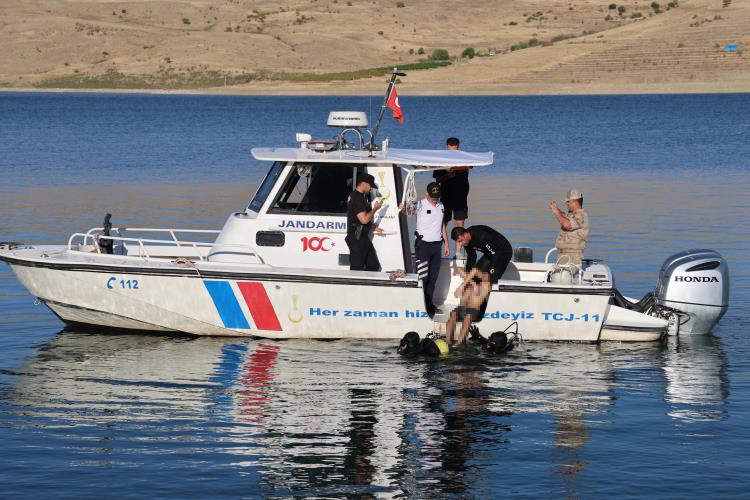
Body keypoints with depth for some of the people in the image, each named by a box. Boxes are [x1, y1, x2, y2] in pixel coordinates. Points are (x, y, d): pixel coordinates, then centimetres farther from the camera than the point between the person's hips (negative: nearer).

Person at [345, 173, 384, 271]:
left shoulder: (362, 197, 17)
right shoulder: (356, 198, -17)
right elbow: (364, 219, -25)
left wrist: (372, 228, 23)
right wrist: (375, 208, -12)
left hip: (363, 237, 11)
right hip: (357, 239, -11)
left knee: (374, 265, 11)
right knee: (357, 269, -8)